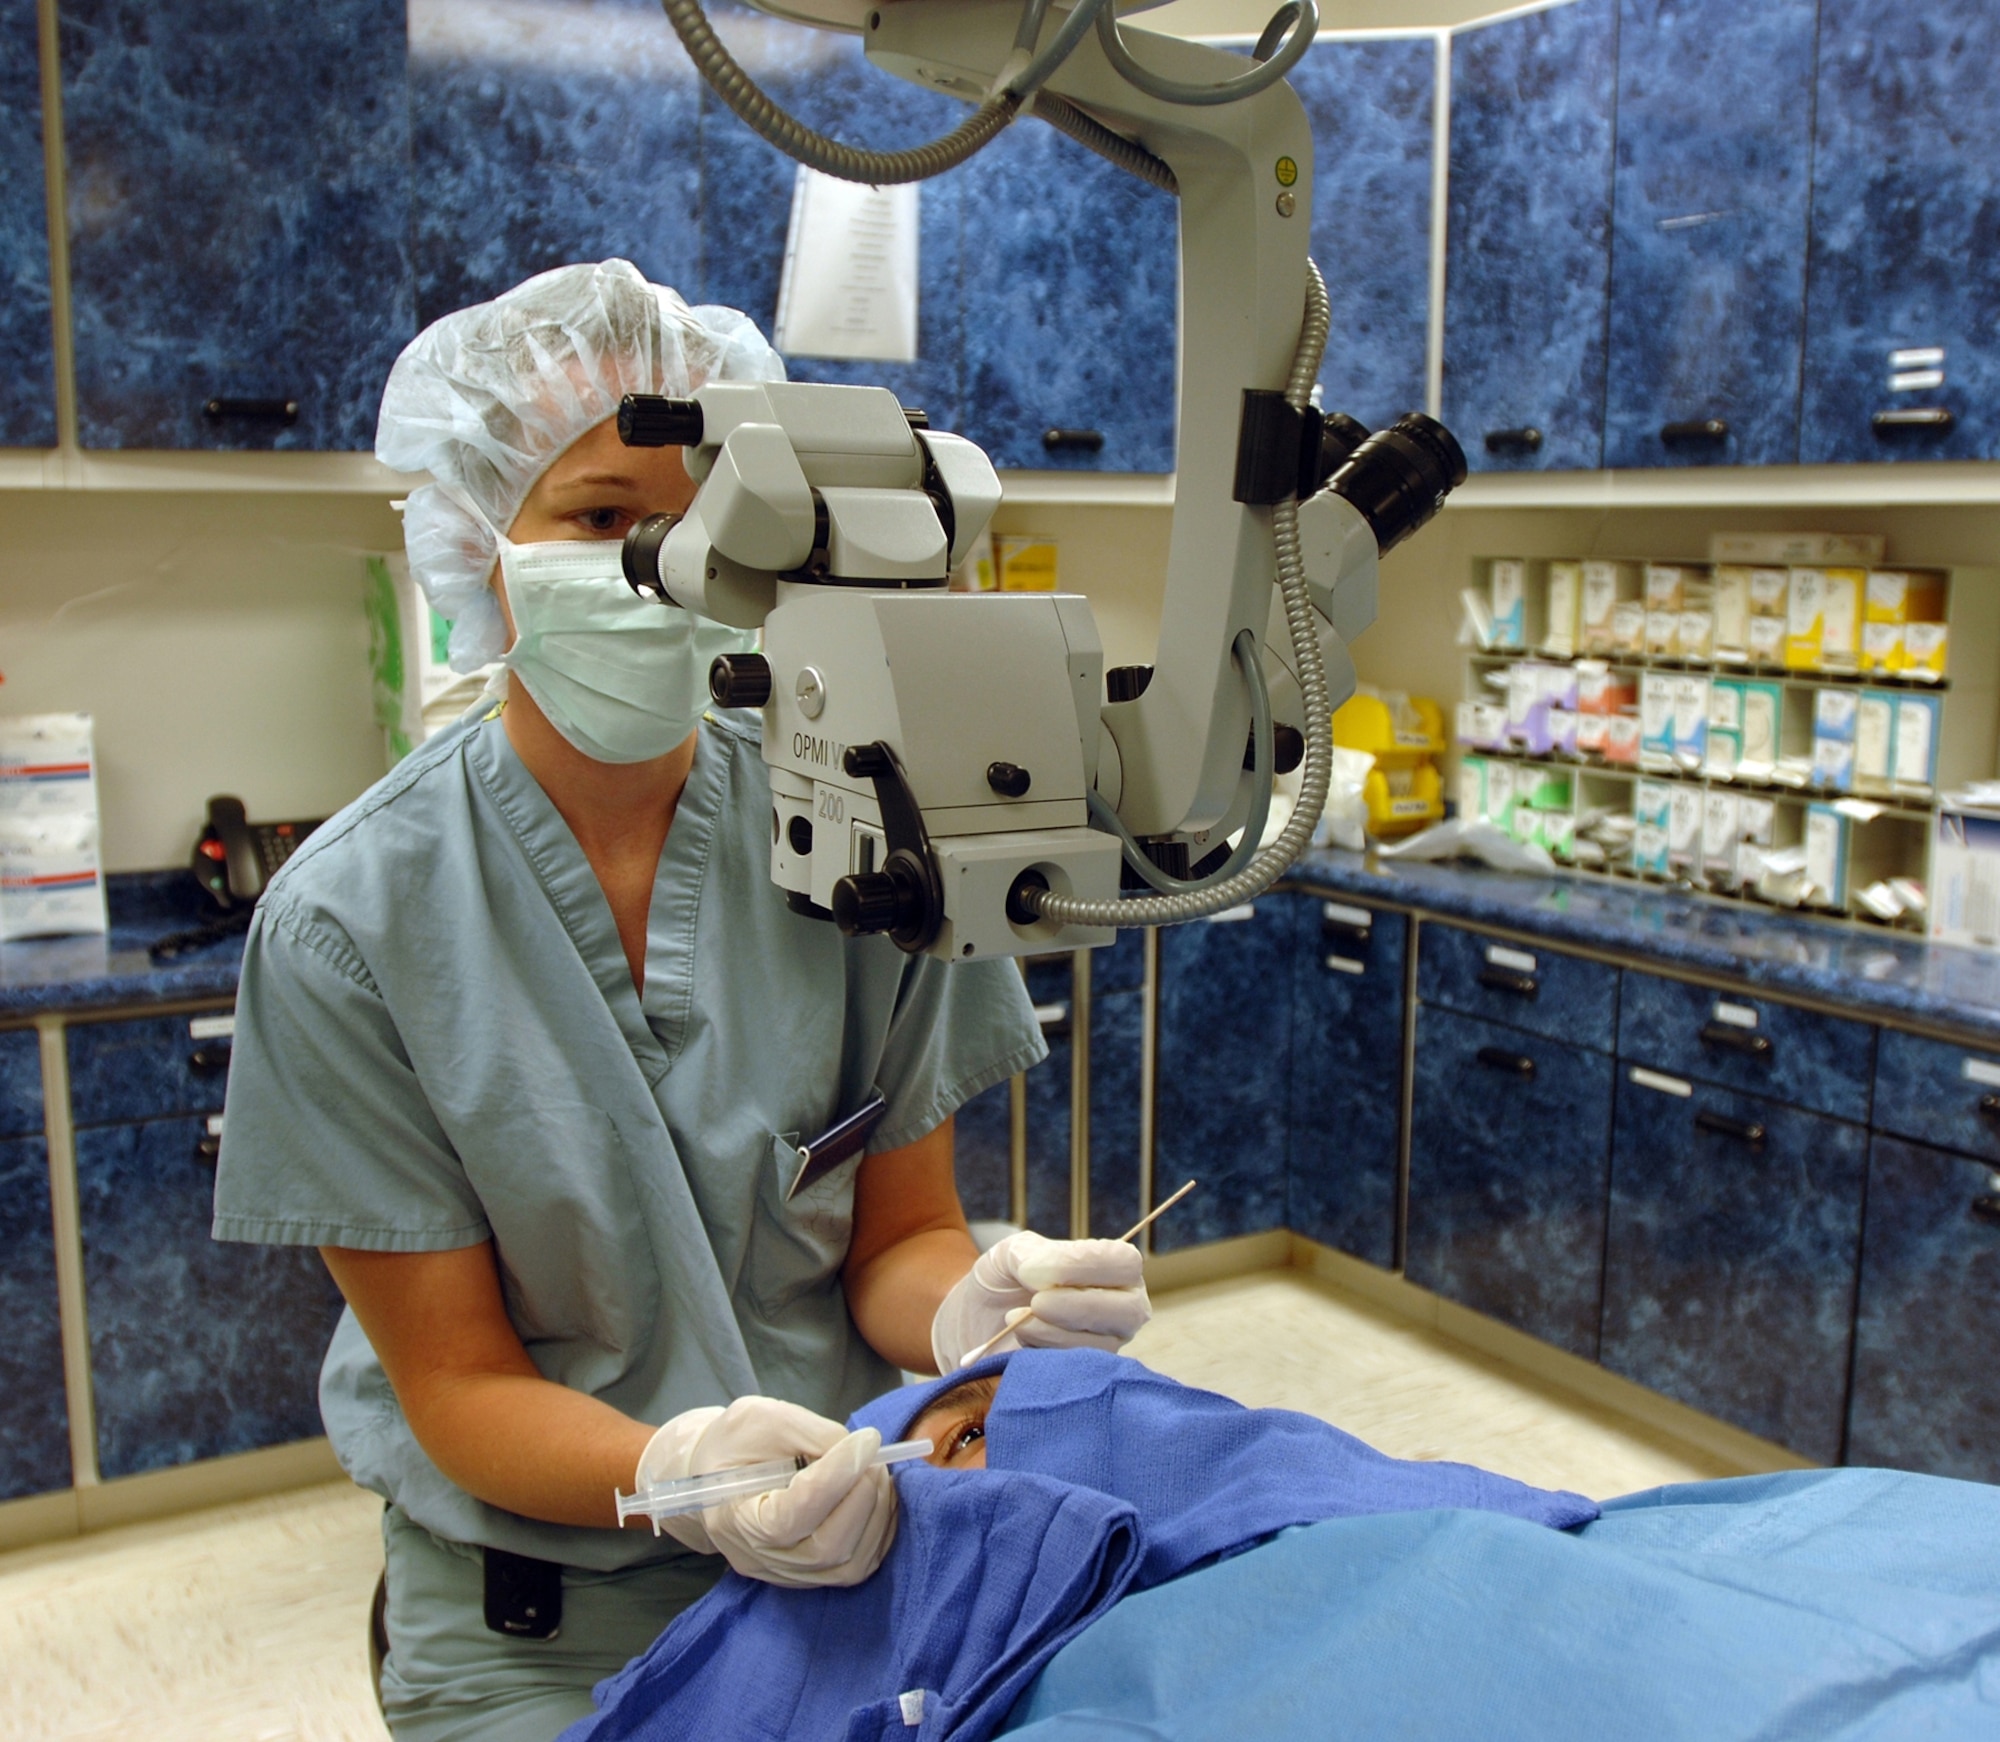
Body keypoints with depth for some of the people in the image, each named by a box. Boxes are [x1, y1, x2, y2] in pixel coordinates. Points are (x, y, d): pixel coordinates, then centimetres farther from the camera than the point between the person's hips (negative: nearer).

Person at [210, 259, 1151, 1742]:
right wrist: (676, 1474, -30)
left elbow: (896, 1236, -1)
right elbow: (458, 1382, -10)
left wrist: (973, 1310, -24)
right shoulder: (349, 922, -14)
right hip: (534, 1609, -1)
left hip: (858, 1549, 2)